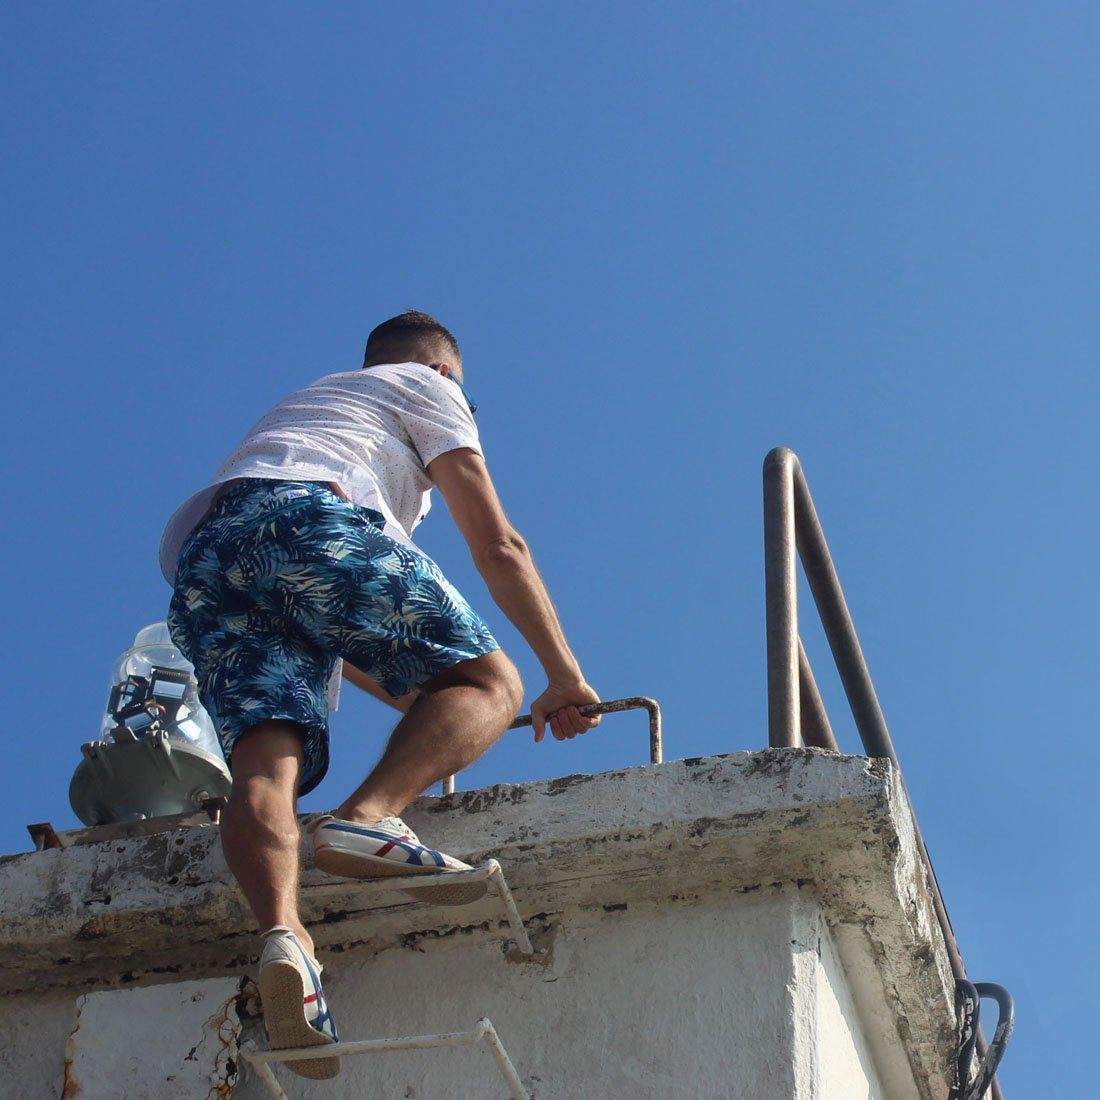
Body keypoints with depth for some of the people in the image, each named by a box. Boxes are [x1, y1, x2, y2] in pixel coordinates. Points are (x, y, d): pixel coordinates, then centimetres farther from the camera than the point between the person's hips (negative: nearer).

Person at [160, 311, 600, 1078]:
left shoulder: (303, 405, 46)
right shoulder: (426, 388, 27)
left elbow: (332, 641, 44)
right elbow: (497, 546, 15)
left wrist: (424, 709, 48)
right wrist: (565, 675, 19)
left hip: (203, 555, 7)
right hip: (310, 518, -6)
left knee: (265, 764, -11)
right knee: (490, 683, 0)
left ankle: (283, 931, -40)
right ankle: (368, 816, -28)